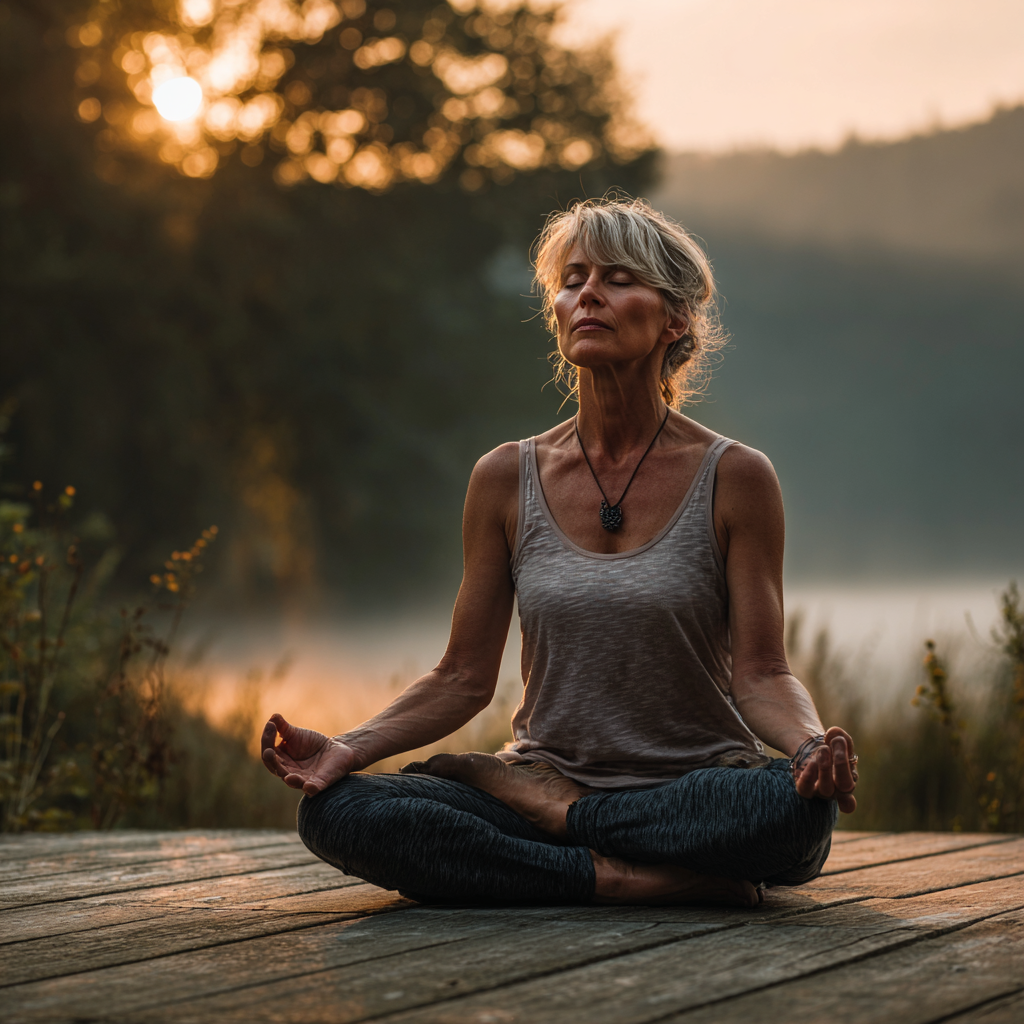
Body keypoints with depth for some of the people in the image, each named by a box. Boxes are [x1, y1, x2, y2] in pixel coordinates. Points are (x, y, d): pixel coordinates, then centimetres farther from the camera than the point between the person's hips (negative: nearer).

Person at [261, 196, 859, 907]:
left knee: (797, 806, -37)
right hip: (550, 771, 1)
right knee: (333, 809, -23)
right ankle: (625, 879, -23)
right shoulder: (507, 480, 5)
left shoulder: (734, 477, -2)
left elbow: (761, 674, -4)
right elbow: (463, 678, 5)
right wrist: (348, 749, -12)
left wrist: (811, 743, -27)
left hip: (697, 789, -1)